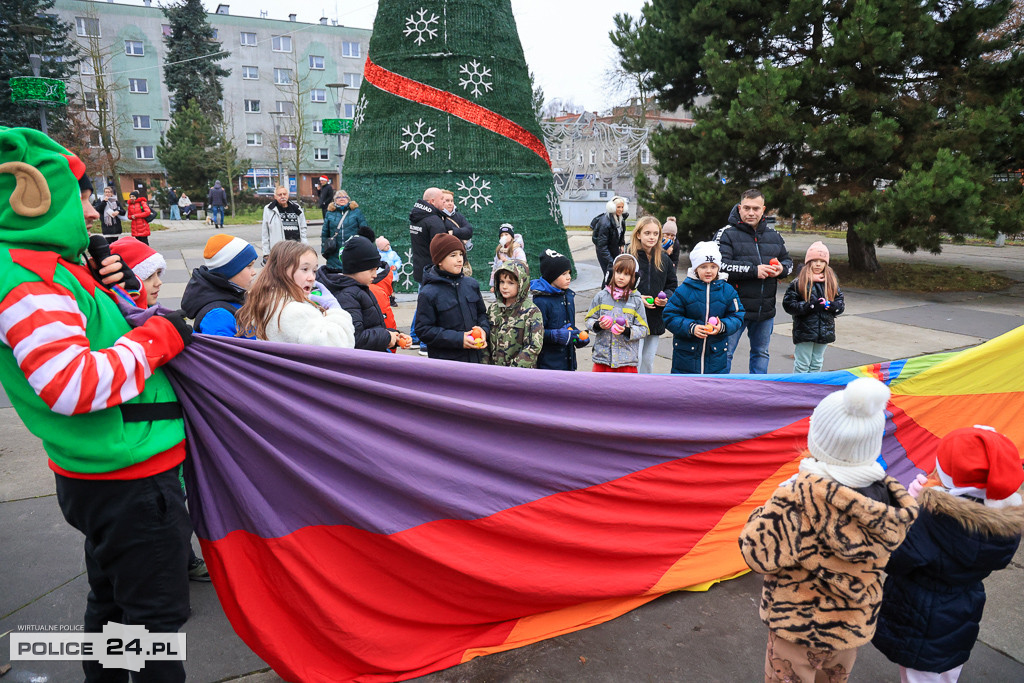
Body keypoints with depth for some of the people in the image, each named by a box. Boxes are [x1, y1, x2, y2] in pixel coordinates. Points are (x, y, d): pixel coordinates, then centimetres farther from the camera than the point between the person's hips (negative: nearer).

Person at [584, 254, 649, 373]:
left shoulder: (636, 300, -2)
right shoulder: (601, 296, 2)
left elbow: (644, 329, -1)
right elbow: (588, 320, 9)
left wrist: (627, 331, -18)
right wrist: (598, 325, -12)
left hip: (627, 358, -1)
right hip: (602, 353, 1)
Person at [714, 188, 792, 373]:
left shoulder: (774, 235, 10)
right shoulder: (727, 234, -8)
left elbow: (788, 261, 19)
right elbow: (720, 265, -22)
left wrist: (781, 269, -5)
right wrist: (753, 271, -23)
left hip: (765, 309, 6)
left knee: (761, 352, 17)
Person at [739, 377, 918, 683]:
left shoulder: (801, 495, -32)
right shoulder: (886, 494, -13)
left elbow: (759, 554, -27)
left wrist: (771, 509, -12)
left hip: (799, 626, -5)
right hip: (853, 625, 5)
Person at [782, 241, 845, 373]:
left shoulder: (832, 282, 7)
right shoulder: (799, 282, -8)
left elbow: (841, 304, 11)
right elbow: (788, 304, -11)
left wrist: (830, 305, -11)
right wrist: (810, 306, -20)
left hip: (825, 331, 5)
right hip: (804, 331, -5)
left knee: (817, 364, 16)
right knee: (802, 365, 3)